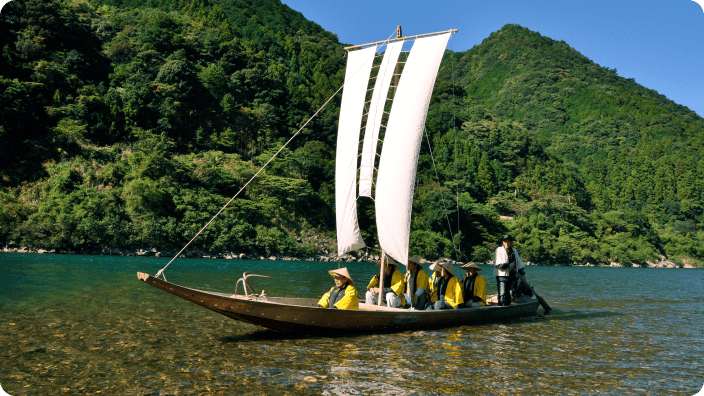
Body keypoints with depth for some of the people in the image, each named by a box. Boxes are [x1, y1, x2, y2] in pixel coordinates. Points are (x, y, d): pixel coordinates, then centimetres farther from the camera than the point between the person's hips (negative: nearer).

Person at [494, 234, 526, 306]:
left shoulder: (514, 251, 15)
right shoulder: (499, 250, -2)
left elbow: (519, 264, 21)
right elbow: (498, 264, -12)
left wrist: (523, 274, 17)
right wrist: (508, 265, -15)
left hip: (511, 276, 5)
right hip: (502, 276, -5)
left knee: (509, 295, 9)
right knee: (502, 295, -9)